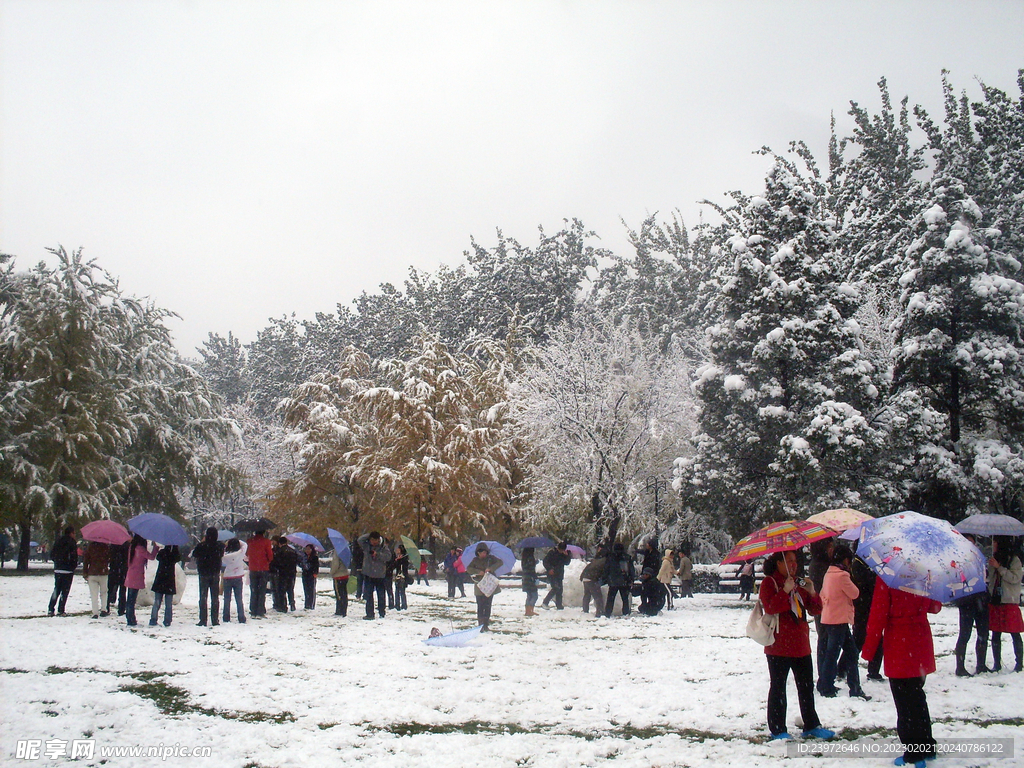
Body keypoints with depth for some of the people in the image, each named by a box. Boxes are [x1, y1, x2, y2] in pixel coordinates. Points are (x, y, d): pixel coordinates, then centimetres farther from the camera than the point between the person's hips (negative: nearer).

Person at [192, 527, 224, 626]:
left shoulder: (201, 546, -15)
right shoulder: (219, 546, -7)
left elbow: (194, 556, 0)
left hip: (203, 574, -2)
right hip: (215, 574, 2)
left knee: (203, 598, 5)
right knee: (215, 598, 8)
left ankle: (203, 620, 2)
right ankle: (215, 620, 7)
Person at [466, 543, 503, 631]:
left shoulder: (491, 558, 7)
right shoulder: (475, 560, 9)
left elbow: (500, 562, -6)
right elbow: (468, 568, 1)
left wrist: (490, 568, -18)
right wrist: (478, 572, -15)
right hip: (479, 587, 0)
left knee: (488, 606, -1)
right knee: (480, 606, -4)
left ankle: (486, 625, 4)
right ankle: (480, 625, 1)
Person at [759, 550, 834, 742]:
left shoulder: (799, 582, 15)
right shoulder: (769, 582, -4)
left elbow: (815, 610, 11)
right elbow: (770, 607, -20)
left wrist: (812, 593, -7)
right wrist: (785, 591, -26)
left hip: (801, 644, 7)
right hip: (778, 646, -6)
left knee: (807, 686, 12)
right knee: (778, 688, 0)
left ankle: (811, 726, 23)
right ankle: (777, 730, 5)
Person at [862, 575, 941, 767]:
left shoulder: (885, 575, -15)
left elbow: (878, 614, -15)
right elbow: (935, 607, 13)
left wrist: (868, 648, -8)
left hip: (898, 645, -5)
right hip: (921, 641, 5)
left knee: (904, 701, 3)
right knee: (917, 697, 20)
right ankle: (927, 747, 27)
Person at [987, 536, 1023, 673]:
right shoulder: (994, 558, 14)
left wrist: (999, 567, -16)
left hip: (1010, 602, -6)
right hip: (995, 601, 6)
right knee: (995, 635, 6)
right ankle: (997, 663, 12)